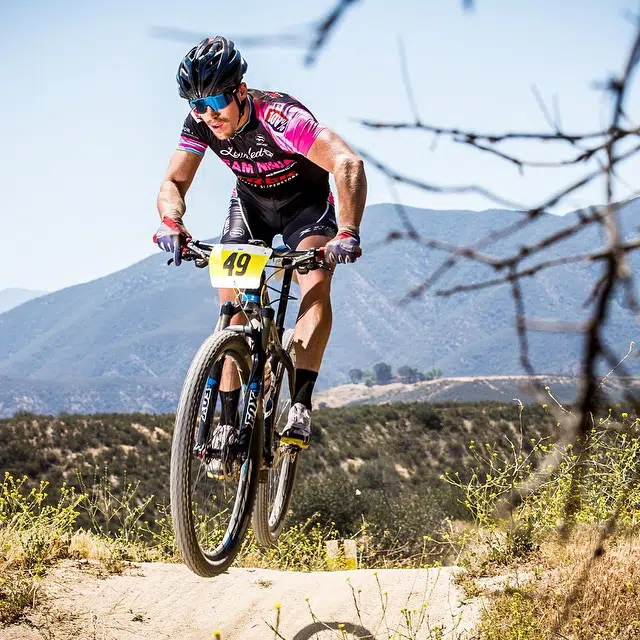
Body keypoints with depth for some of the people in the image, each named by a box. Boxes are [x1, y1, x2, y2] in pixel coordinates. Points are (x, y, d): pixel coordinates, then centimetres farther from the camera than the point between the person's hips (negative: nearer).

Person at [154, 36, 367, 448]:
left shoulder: (279, 116, -38)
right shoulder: (201, 124, -22)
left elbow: (349, 164, -47)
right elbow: (174, 182, -19)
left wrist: (347, 232, -61)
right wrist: (172, 222, -43)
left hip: (306, 203, -4)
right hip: (251, 201, 4)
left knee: (315, 283, -29)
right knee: (231, 302, -10)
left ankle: (300, 406, -30)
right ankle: (229, 422, -5)